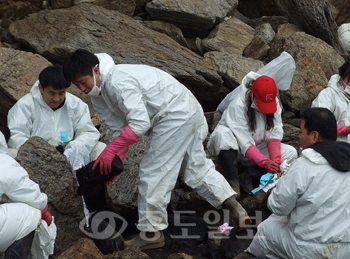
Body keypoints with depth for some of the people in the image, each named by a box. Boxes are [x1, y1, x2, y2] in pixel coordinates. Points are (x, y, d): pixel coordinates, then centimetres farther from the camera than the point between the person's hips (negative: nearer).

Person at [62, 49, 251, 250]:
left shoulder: (118, 81, -26)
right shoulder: (99, 94, 5)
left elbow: (140, 124, -29)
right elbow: (120, 129, 3)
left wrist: (110, 151, -26)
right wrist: (114, 162, -8)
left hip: (176, 115, -11)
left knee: (153, 173, -6)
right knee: (196, 166, 20)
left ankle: (151, 234, 4)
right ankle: (234, 207, 24)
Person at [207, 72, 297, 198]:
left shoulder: (275, 103, -12)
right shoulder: (238, 105, -28)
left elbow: (274, 135, -14)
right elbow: (245, 143, -31)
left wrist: (275, 159, -30)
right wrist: (265, 162, -41)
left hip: (258, 149, 5)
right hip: (233, 149, -5)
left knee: (291, 153, -16)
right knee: (222, 133, -37)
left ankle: (249, 177, -17)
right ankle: (233, 181, -31)